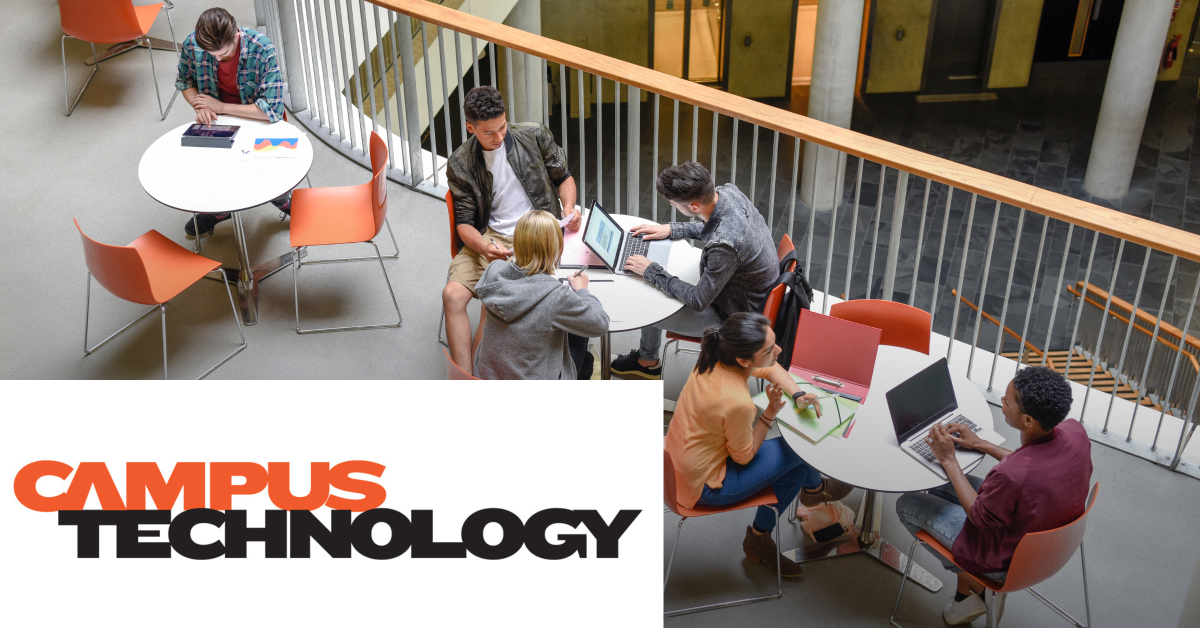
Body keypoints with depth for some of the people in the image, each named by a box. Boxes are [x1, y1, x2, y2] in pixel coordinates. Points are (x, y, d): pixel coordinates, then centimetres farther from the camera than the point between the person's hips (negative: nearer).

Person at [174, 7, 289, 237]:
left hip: (259, 120, -3)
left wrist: (220, 107, -23)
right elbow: (184, 81, 6)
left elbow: (273, 109, -28)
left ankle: (282, 200, 14)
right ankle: (218, 209, 16)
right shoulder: (191, 45, -16)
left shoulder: (262, 49, -28)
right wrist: (200, 106, -16)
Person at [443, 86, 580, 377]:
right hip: (490, 236, 2)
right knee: (452, 294, -21)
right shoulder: (460, 164, 1)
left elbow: (563, 176, 12)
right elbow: (464, 222, 0)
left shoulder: (534, 136, -1)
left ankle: (475, 368, -8)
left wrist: (568, 207, -9)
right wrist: (483, 247, -22)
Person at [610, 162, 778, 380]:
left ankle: (647, 362, 37)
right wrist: (672, 229, 4)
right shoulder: (728, 191, -16)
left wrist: (651, 271, -19)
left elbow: (698, 301, -27)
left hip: (734, 315, -8)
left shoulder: (724, 246, -41)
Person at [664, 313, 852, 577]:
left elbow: (771, 369, 9)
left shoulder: (716, 358, -12)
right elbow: (744, 456, -16)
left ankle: (759, 538, 27)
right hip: (703, 486, -8)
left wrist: (798, 395, -5)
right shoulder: (737, 403, -35)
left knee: (794, 468, 12)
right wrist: (770, 413, -17)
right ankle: (816, 487, 36)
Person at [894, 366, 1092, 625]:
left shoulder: (1009, 475, -42)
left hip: (1008, 562, -7)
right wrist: (981, 444, 4)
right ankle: (973, 588, 26)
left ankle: (972, 586, 24)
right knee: (940, 487, 22)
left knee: (906, 504, 10)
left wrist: (949, 460, -14)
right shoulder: (1075, 430, -21)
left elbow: (980, 518, -20)